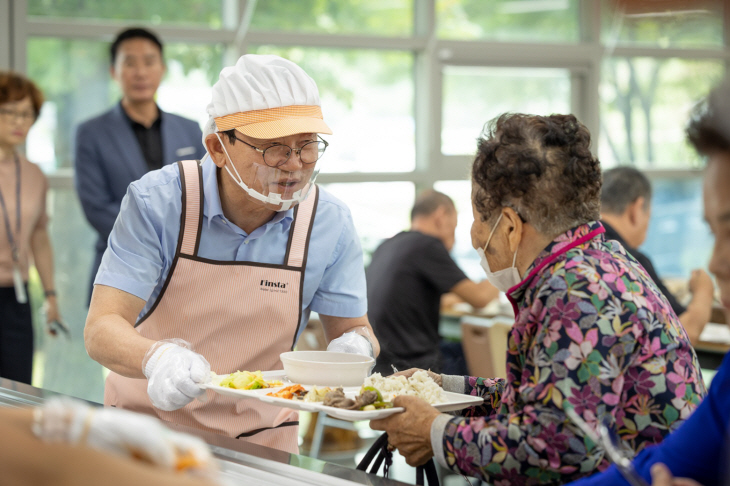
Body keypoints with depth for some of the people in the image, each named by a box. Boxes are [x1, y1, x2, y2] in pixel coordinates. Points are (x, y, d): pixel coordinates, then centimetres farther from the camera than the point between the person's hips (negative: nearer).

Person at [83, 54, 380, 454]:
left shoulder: (330, 223, -6)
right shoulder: (157, 201, -14)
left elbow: (351, 328, 5)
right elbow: (102, 329, -19)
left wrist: (355, 346, -20)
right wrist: (157, 359, -40)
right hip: (150, 420, -4)